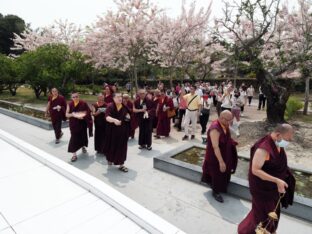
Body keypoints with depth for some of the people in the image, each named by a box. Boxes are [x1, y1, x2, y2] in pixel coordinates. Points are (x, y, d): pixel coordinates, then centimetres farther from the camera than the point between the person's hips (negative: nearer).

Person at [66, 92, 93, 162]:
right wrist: (73, 115, -24)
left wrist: (83, 114, -22)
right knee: (74, 138, -5)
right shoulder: (70, 104, -4)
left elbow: (88, 112, -4)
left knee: (83, 136, 15)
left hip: (82, 123, 0)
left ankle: (83, 146, 47)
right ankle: (74, 154, 1)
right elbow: (67, 114, -6)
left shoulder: (83, 103, -9)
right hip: (73, 124, 0)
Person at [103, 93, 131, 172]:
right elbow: (107, 117, -25)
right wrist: (114, 120, -43)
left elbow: (127, 114, 20)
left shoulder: (124, 107, 2)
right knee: (112, 146, 10)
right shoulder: (110, 106, -12)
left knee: (122, 147, 4)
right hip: (112, 130, -3)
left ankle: (121, 164, 13)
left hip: (122, 130, 3)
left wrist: (128, 116, -4)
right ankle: (110, 159, 38)